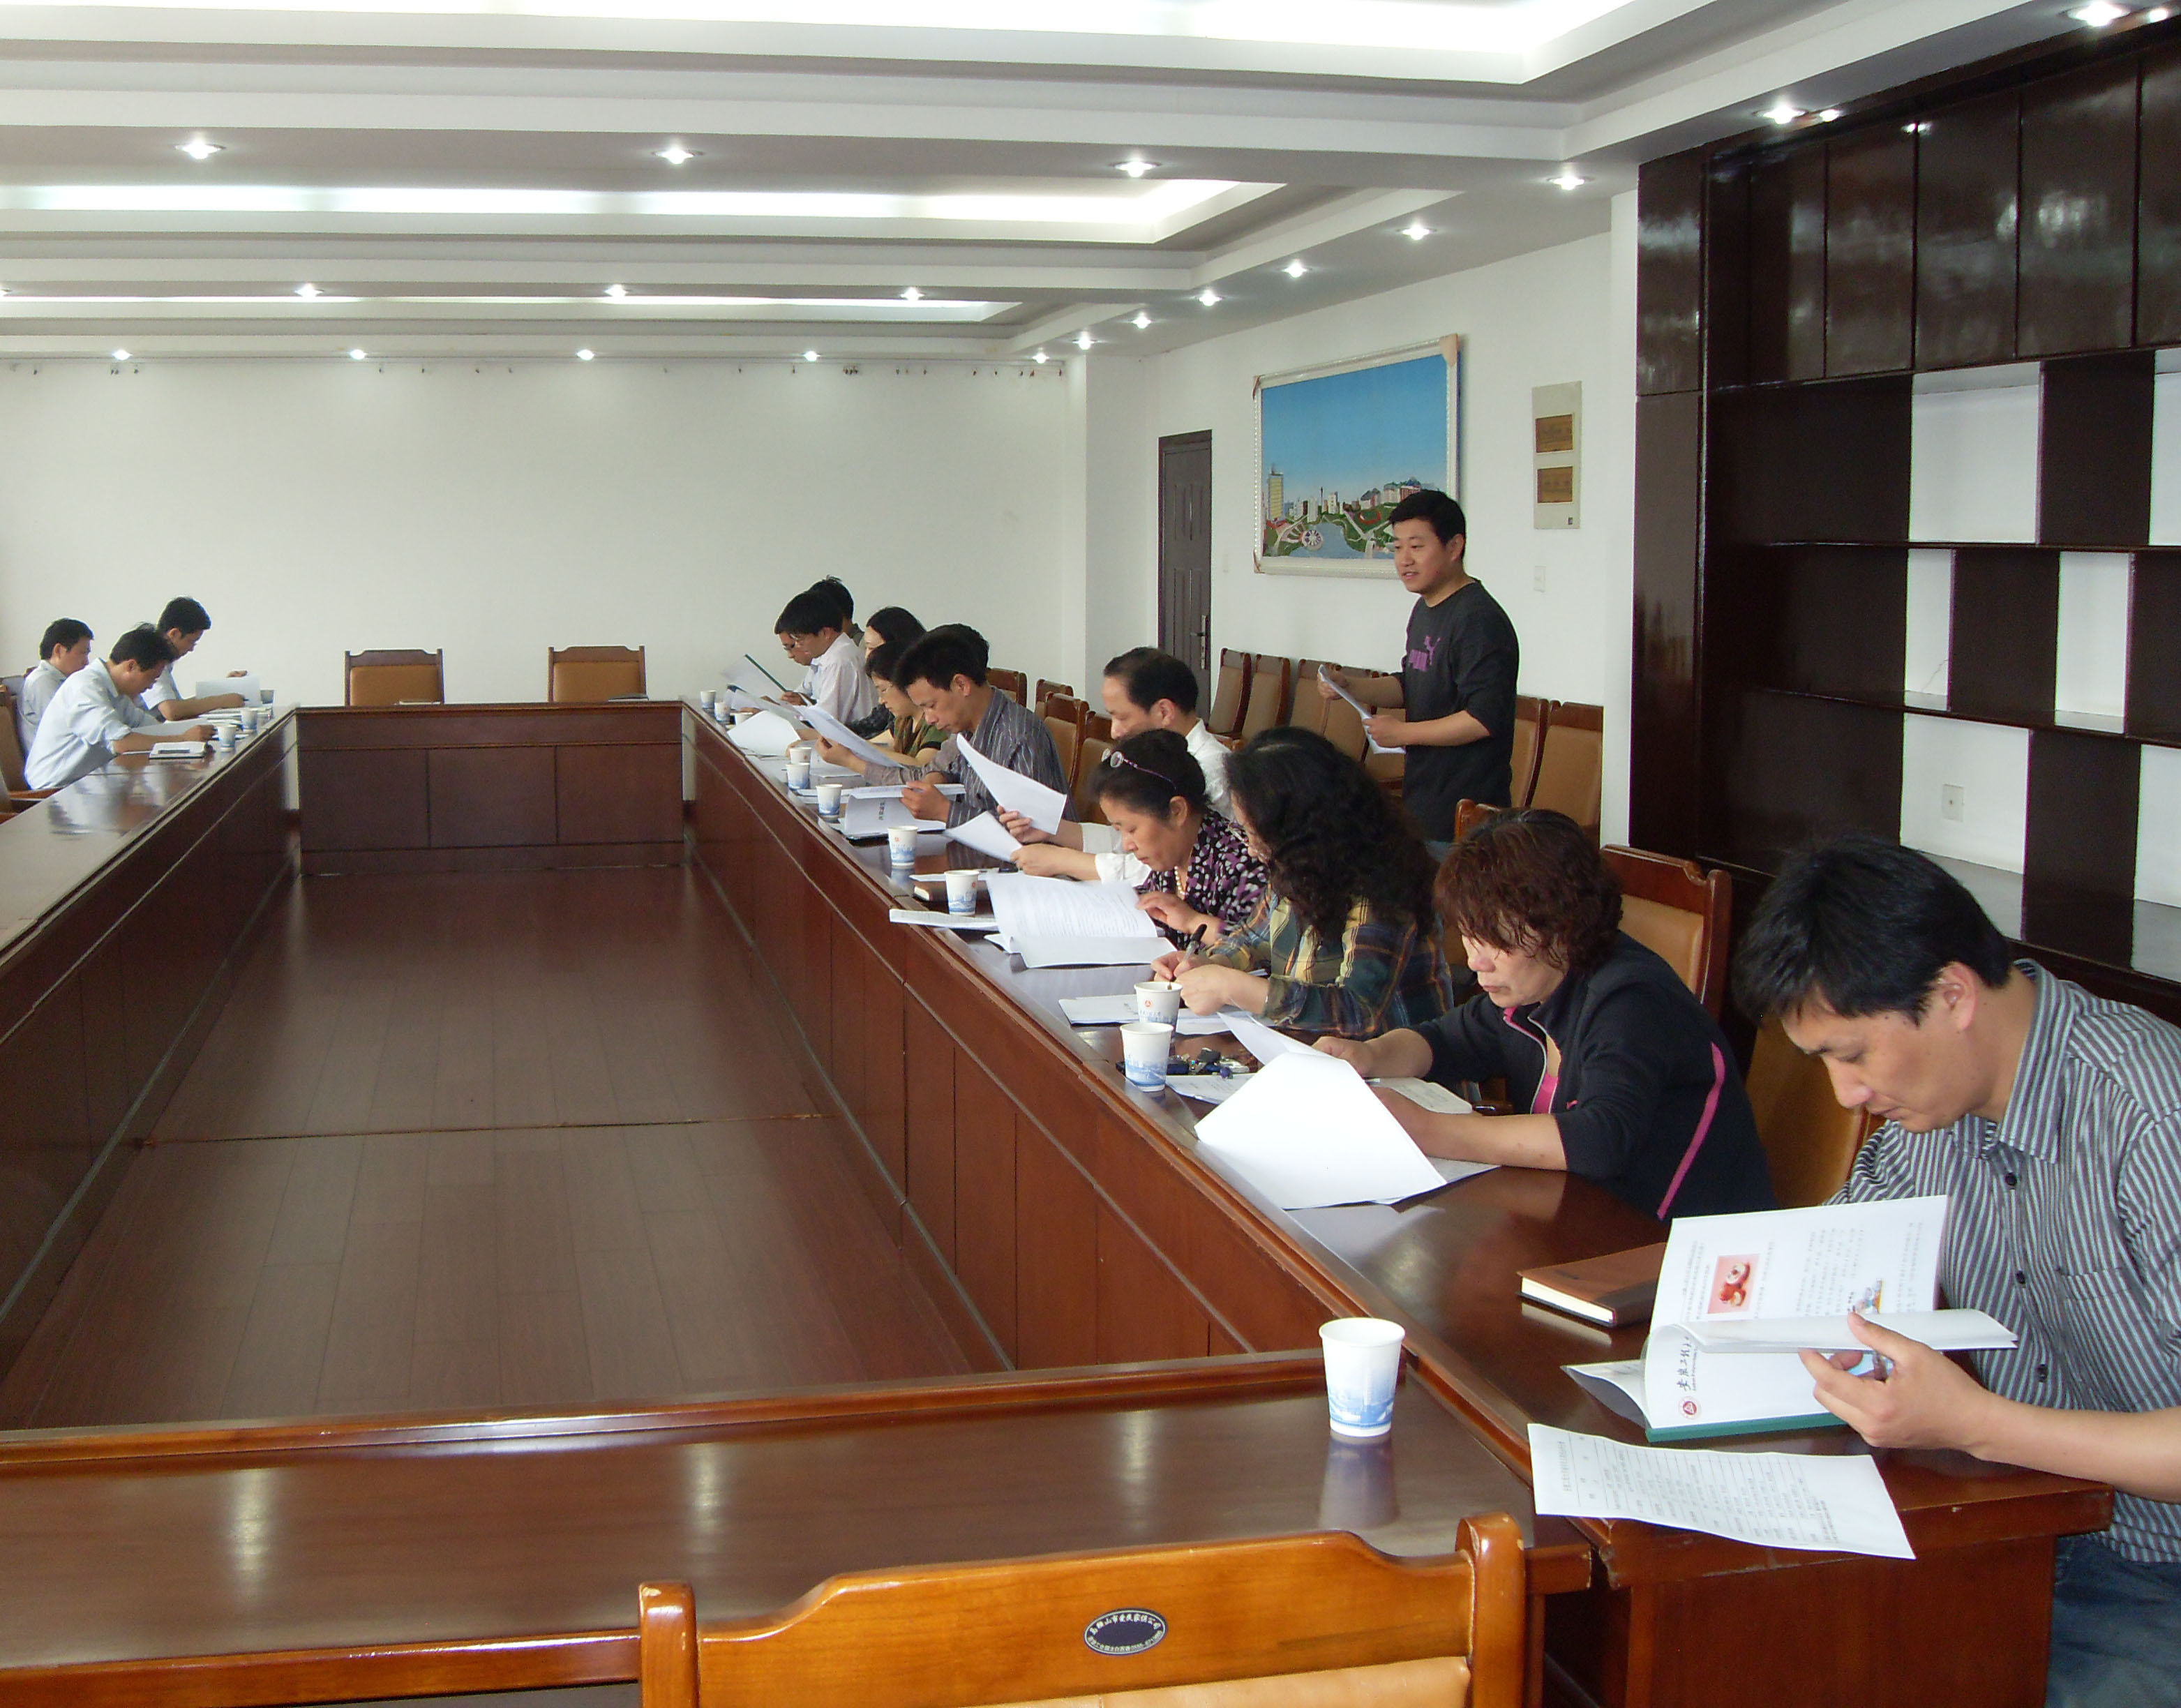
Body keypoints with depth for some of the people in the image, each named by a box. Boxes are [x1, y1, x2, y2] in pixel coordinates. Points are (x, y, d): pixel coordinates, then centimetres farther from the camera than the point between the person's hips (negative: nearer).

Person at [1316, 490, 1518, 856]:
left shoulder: (1480, 621, -18)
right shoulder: (1425, 611, 14)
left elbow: (1484, 719, -25)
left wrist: (1402, 732, -16)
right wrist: (1349, 687, 8)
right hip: (1423, 807, 10)